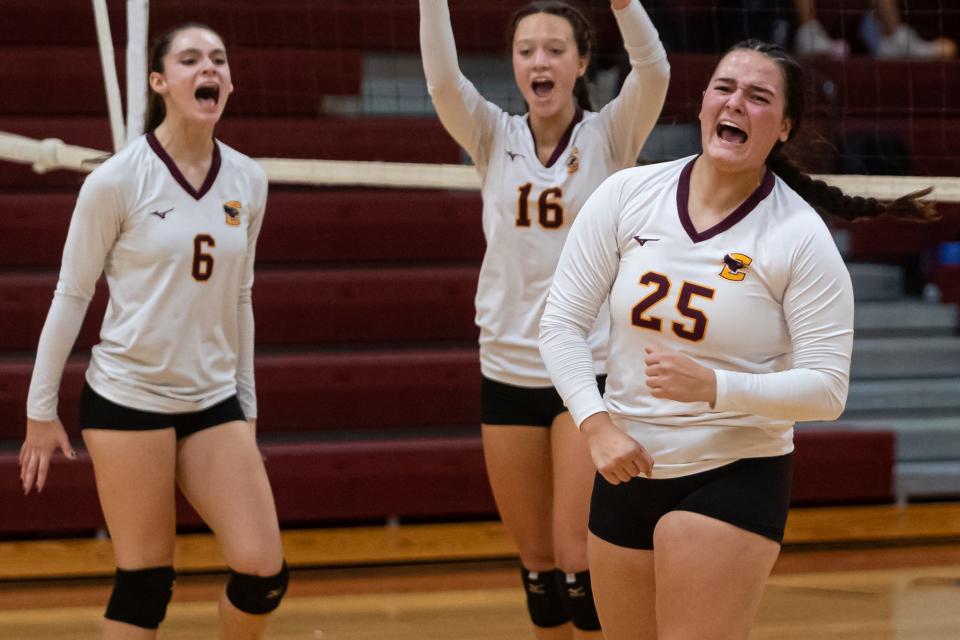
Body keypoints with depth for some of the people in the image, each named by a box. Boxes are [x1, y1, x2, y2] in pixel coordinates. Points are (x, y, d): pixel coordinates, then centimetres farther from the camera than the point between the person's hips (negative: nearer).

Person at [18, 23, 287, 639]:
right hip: (127, 397, -4)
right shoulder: (117, 180, -9)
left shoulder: (248, 181, 4)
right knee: (146, 583, -3)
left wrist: (247, 405, 16)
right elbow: (71, 295, -3)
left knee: (264, 574, -5)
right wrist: (41, 409, -2)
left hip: (214, 401, 4)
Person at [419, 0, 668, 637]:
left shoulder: (610, 136, -3)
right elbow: (443, 78, -14)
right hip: (508, 368, 3)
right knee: (537, 561, 8)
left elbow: (653, 70, -22)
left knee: (578, 558, -9)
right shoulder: (495, 138, 4)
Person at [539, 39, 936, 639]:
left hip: (735, 478, -4)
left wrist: (713, 386, -26)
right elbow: (563, 321, 0)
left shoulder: (801, 238, -12)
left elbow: (827, 389, -13)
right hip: (626, 470, 4)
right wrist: (598, 424, -12)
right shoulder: (627, 195, -4)